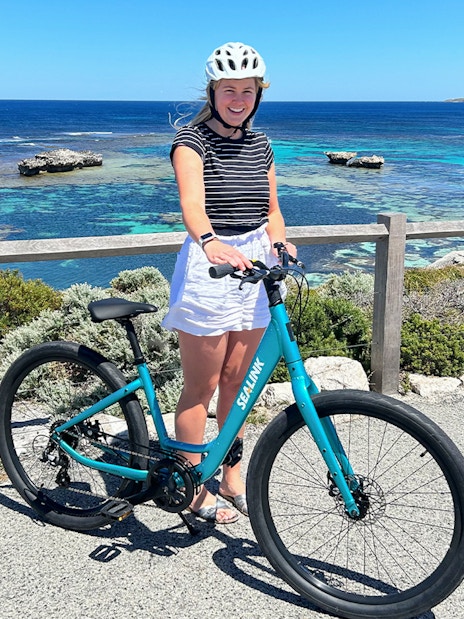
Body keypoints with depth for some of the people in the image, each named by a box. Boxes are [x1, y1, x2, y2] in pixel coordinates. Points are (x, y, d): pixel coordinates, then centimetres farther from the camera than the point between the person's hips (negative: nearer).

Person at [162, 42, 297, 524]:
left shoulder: (259, 144, 11)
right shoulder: (192, 139, -9)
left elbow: (271, 210, 13)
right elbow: (192, 200, -27)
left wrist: (280, 244, -8)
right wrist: (209, 241, -48)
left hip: (254, 266, 6)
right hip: (209, 265, -6)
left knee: (237, 381, 15)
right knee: (201, 386, 4)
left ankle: (231, 477, 32)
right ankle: (194, 489, 21)